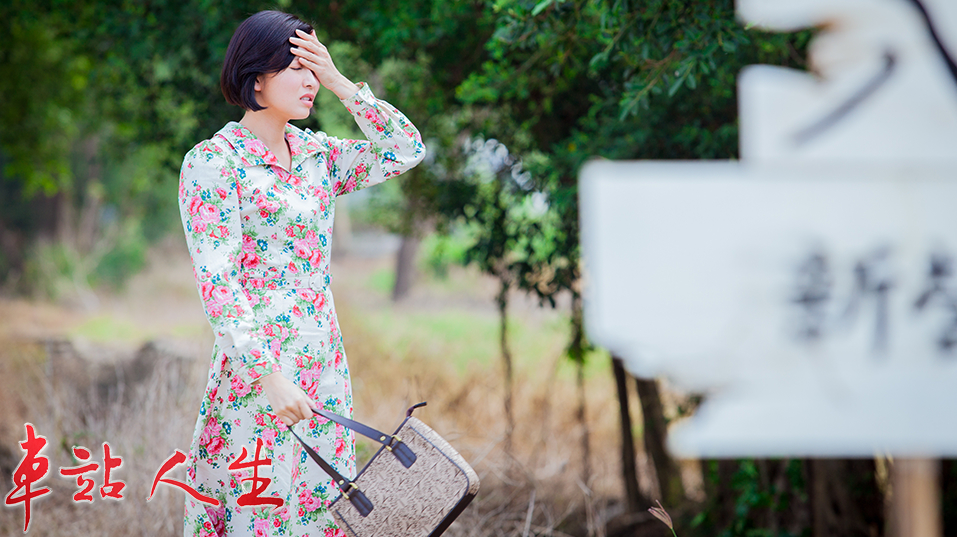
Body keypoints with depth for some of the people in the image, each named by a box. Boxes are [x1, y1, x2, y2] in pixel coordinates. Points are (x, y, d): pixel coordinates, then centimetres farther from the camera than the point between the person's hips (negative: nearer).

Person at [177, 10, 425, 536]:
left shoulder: (316, 154, 11)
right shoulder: (213, 162, -9)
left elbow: (406, 149, 5)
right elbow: (217, 284, -16)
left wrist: (339, 82, -2)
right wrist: (268, 373, -24)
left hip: (324, 368, 7)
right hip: (254, 369, -7)